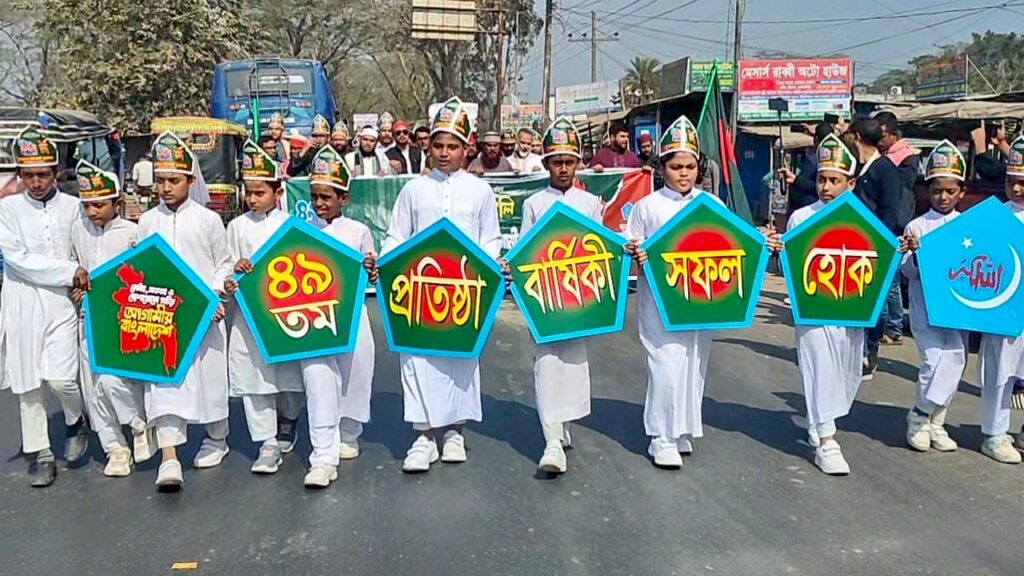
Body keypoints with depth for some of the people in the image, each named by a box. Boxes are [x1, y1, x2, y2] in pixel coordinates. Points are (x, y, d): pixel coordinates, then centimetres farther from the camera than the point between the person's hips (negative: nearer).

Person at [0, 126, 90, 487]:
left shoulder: (72, 207, 3)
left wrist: (84, 283, -6)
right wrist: (69, 271, -12)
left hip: (62, 304, -1)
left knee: (60, 377, -11)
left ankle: (76, 421, 21)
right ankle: (39, 454, 17)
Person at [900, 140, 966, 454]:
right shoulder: (917, 226, -2)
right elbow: (907, 272, -5)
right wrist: (914, 255, -23)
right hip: (926, 307, -4)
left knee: (955, 360, 6)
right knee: (938, 358, -17)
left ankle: (935, 422, 22)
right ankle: (918, 417, 4)